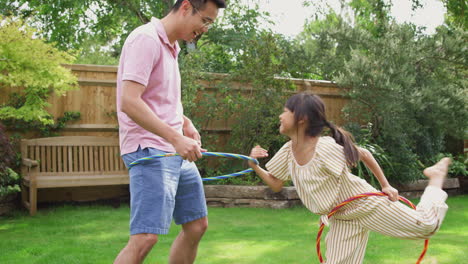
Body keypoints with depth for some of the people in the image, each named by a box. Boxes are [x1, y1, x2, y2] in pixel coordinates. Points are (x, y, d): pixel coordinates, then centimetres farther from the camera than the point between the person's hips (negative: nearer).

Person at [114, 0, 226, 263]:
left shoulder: (171, 46, 15)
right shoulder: (147, 39, -14)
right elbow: (129, 103, -23)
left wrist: (185, 122, 10)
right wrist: (176, 138, -26)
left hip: (176, 153, 10)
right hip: (149, 151, -10)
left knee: (197, 225, 14)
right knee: (145, 237, -17)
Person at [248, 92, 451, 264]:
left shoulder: (326, 148, -29)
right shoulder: (287, 151, -8)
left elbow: (364, 154, -15)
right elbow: (275, 184, 4)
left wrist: (385, 185, -8)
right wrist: (254, 166, -13)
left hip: (364, 205, -5)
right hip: (341, 219, 5)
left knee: (426, 225, 3)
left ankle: (436, 177, 27)